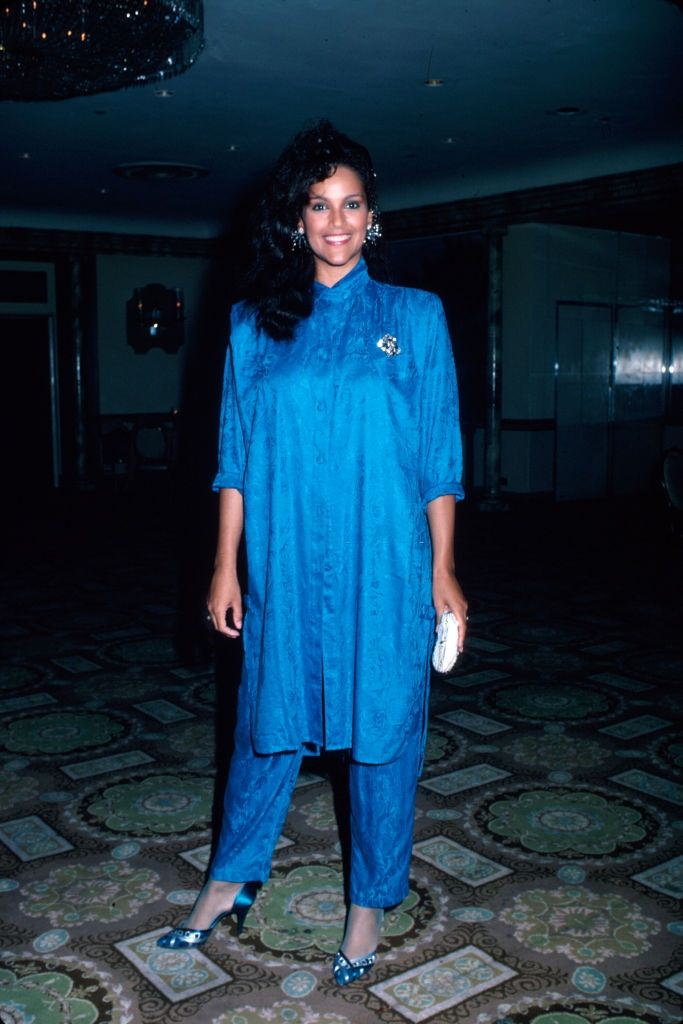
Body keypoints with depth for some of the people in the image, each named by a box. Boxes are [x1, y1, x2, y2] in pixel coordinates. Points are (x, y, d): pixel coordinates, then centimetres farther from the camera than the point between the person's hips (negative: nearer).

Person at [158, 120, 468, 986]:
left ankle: (369, 902, 28)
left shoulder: (415, 318, 2)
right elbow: (236, 457, 6)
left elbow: (439, 459, 1)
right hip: (284, 565, 2)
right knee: (269, 719, 13)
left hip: (384, 568, -1)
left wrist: (443, 572, -3)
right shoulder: (256, 323, 5)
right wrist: (226, 566, 3)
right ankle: (231, 881, 33)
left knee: (382, 727, 8)